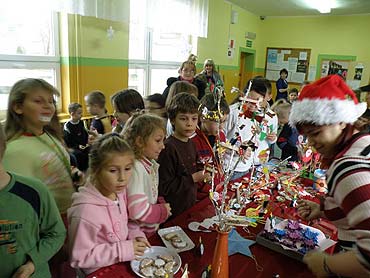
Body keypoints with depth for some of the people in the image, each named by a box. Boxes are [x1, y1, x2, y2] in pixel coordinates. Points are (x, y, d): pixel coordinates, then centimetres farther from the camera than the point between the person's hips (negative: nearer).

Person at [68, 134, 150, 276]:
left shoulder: (119, 191, -7)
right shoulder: (86, 210, -29)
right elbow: (80, 258, -22)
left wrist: (135, 234, -7)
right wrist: (123, 250, -23)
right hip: (101, 273, -6)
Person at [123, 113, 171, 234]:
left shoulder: (151, 164, 2)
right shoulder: (135, 168, -26)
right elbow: (138, 212, -31)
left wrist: (161, 202, -5)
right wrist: (163, 211, -15)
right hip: (138, 236, -8)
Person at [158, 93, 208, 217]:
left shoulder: (191, 144, 4)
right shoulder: (168, 147, -21)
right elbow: (163, 187, -23)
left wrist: (201, 175, 0)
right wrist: (193, 178, -21)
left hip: (190, 207, 7)